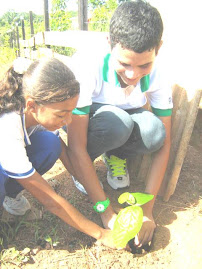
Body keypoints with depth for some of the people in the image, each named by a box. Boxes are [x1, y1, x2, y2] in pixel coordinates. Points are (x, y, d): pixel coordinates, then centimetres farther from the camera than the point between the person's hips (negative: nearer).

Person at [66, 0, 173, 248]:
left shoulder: (158, 76, -23)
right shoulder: (87, 67, -34)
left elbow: (162, 143, -19)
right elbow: (76, 147, -33)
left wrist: (147, 210, -23)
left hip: (127, 118, 3)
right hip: (82, 120, -2)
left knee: (153, 130, -31)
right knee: (117, 121, -37)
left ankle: (116, 155, 1)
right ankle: (80, 168, -6)